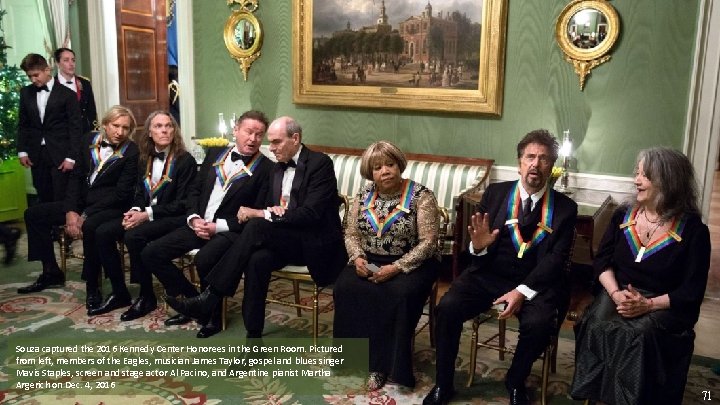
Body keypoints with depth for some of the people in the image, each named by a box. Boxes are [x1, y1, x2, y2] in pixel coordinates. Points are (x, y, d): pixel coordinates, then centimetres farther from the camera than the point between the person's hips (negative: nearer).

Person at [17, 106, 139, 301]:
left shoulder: (132, 152, -14)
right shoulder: (90, 140, 3)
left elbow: (121, 193, -17)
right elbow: (76, 176, 6)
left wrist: (85, 216, -19)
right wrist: (71, 211, -8)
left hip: (112, 206, -7)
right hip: (83, 201, 7)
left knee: (90, 226, -37)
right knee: (33, 214, 5)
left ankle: (92, 286, -17)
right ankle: (51, 272, 15)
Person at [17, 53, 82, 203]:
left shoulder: (67, 94, -4)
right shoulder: (26, 92, 10)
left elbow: (75, 128, -5)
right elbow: (22, 124, 16)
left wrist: (71, 157, -10)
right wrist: (22, 150, 8)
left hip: (60, 155, -4)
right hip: (36, 155, 4)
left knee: (61, 200, -4)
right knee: (44, 200, 6)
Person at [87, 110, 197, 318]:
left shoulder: (185, 161, -8)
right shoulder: (145, 159, 12)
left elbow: (182, 203, -13)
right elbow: (140, 194, 16)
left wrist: (147, 214, -19)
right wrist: (135, 211, -7)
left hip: (172, 218, -7)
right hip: (144, 214, 7)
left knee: (133, 236, -31)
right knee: (102, 232, -11)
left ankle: (147, 297, -14)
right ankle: (119, 293, 0)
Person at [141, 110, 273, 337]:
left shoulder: (265, 168, -5)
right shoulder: (215, 154, 12)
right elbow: (195, 190, 15)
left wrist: (218, 226, -16)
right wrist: (194, 218, -4)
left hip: (230, 231, -6)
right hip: (199, 225, 6)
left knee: (204, 260, -35)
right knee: (150, 254, -6)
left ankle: (213, 314, -6)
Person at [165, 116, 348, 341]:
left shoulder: (320, 163, -10)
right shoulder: (279, 167, 14)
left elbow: (310, 214, -20)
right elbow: (270, 206, 17)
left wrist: (261, 214, -20)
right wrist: (271, 211, -9)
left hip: (315, 244, -6)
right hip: (285, 240, 6)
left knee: (257, 226, -29)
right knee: (257, 260, -29)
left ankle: (210, 297, -25)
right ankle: (253, 336, -24)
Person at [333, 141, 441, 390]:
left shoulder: (421, 196, -10)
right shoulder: (364, 195, 5)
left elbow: (428, 242, -15)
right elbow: (351, 234, 8)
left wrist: (396, 268, -23)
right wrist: (357, 258, -13)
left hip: (412, 263, -4)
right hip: (370, 261, 4)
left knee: (398, 295, -32)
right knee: (346, 288, -23)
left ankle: (383, 364, -15)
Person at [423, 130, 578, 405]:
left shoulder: (565, 208, 2)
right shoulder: (495, 193, 6)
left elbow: (556, 259, -8)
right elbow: (478, 254, 7)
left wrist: (522, 291, -21)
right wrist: (478, 246, -19)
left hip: (534, 282, -1)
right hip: (488, 275, 1)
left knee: (539, 323, -30)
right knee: (447, 307, -22)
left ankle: (515, 382, 2)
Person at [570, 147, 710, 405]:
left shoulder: (693, 230, -4)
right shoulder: (623, 216, 8)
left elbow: (692, 291, -6)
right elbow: (602, 260, 8)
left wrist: (649, 304, -20)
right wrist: (615, 293, -12)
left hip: (665, 306, -3)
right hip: (619, 295, 3)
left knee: (639, 334, -33)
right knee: (597, 326, -28)